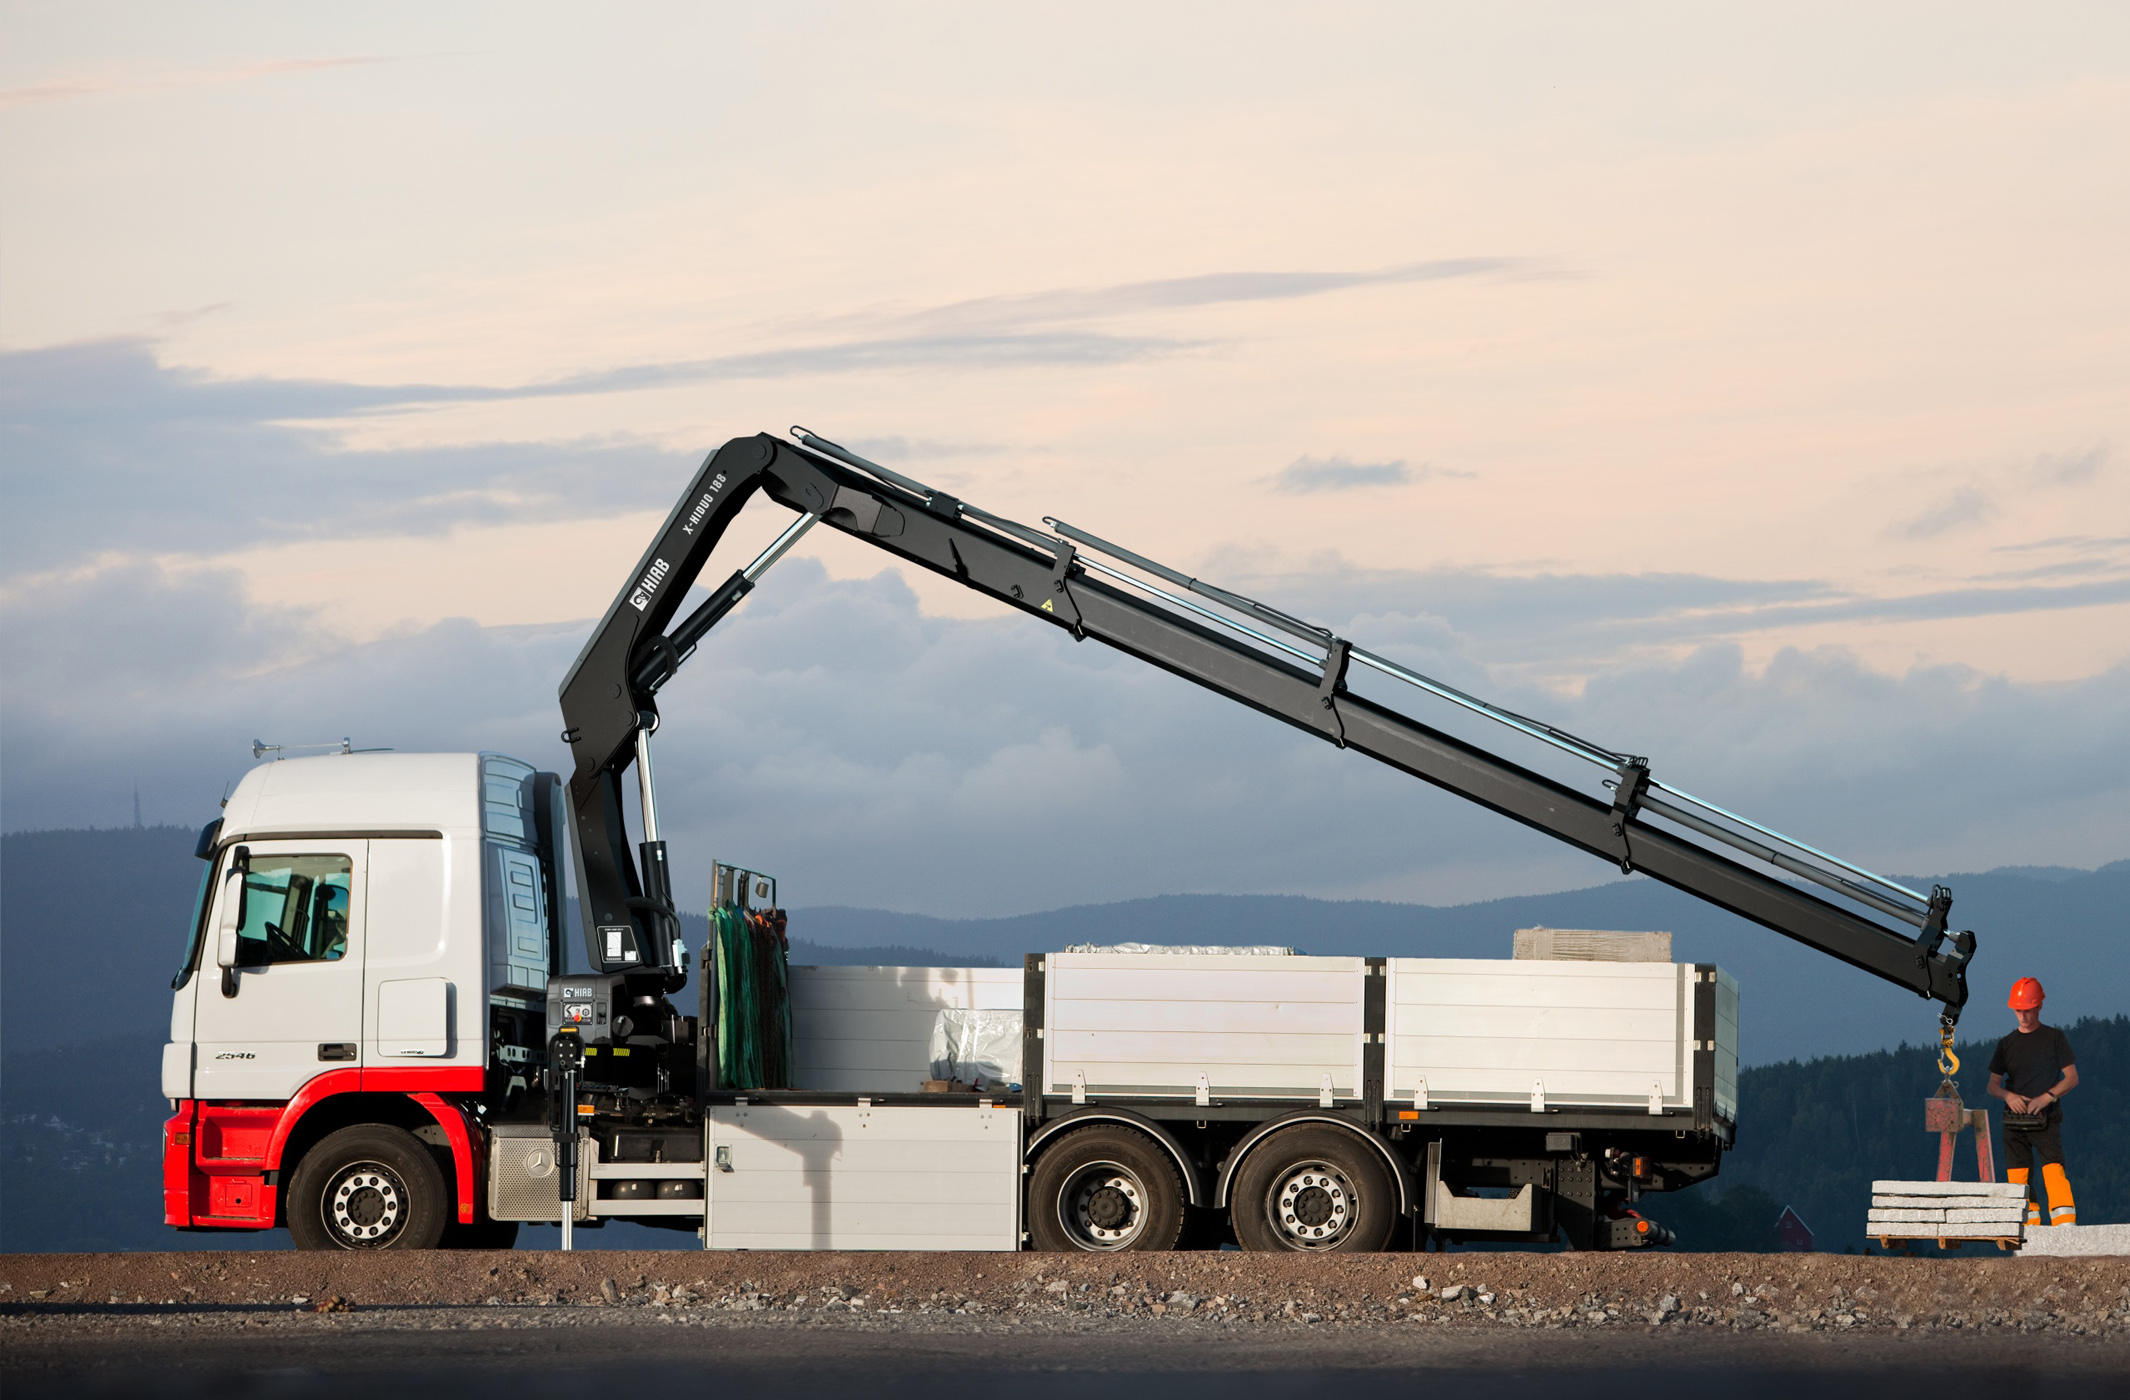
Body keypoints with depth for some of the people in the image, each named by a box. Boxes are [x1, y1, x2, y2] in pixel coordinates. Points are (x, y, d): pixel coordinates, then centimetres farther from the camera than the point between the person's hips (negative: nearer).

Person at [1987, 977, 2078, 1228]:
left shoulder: (2054, 1038, 4)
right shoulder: (2007, 1044, 12)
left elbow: (2072, 1078, 1)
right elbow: (1993, 1085, 12)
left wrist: (2046, 1097, -15)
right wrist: (2008, 1095, -11)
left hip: (2046, 1119, -4)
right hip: (2014, 1120, 4)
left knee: (2054, 1170, -18)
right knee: (2018, 1178, -1)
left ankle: (2066, 1227, -22)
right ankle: (2029, 1230, 5)